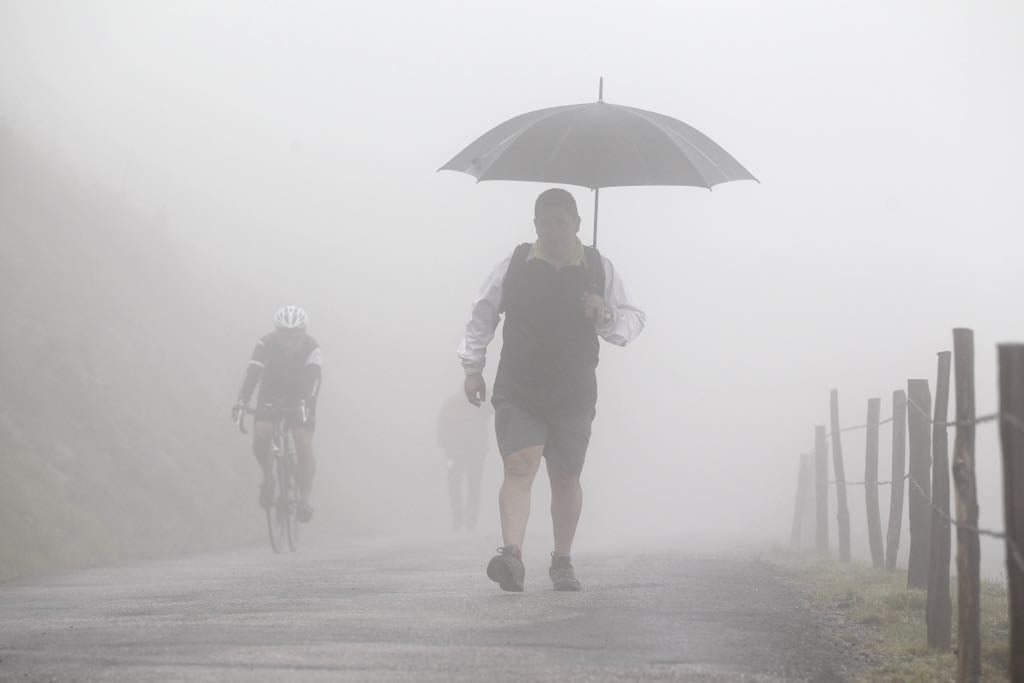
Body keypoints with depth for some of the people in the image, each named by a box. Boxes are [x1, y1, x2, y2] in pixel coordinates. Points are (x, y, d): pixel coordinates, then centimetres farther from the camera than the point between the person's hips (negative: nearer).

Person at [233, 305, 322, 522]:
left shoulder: (311, 348, -21)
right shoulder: (266, 344, -20)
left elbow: (313, 378, -34)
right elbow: (253, 373, -29)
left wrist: (307, 402, -52)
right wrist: (241, 402, -44)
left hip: (300, 401, -1)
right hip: (270, 398, 1)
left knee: (304, 447, -16)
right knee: (260, 440, -21)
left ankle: (305, 499, -7)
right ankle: (268, 477, 6)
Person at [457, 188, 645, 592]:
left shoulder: (599, 269, 3)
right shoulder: (513, 267, 1)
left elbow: (632, 322, 5)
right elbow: (482, 316, 13)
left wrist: (606, 315, -17)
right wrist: (472, 367, 12)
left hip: (574, 396, 1)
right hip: (517, 392, -1)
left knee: (565, 478, 7)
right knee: (519, 466, -17)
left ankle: (563, 562, 21)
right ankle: (511, 555, -28)